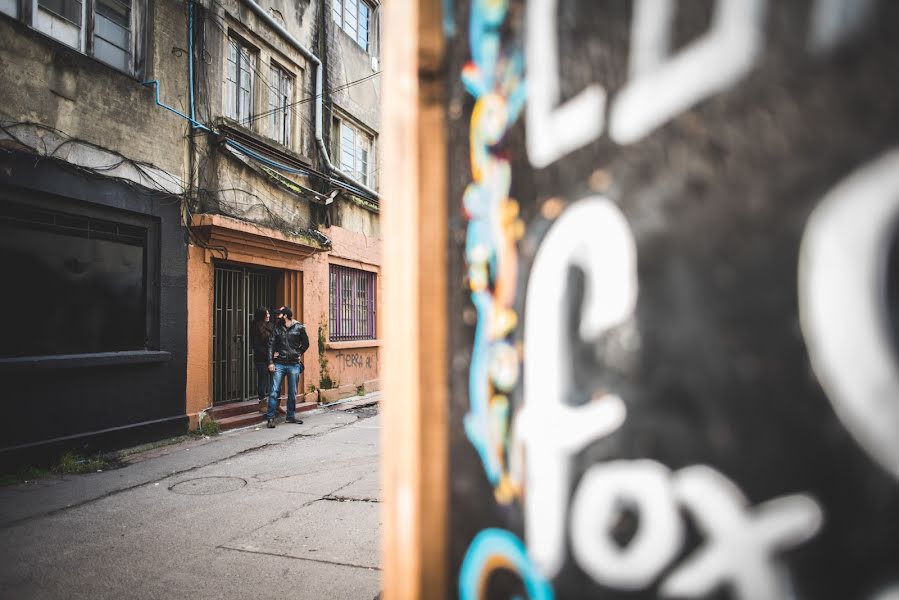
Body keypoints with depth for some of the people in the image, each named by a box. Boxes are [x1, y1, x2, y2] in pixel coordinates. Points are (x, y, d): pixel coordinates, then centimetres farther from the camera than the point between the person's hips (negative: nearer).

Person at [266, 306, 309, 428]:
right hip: (279, 364, 0)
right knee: (274, 391, -4)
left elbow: (305, 343, 12)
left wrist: (298, 354, 4)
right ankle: (271, 418, 0)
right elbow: (271, 345, 0)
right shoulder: (277, 328, 3)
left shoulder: (299, 328, 1)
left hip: (294, 365, 0)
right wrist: (271, 362, -7)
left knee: (293, 393, 8)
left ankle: (291, 416, 20)